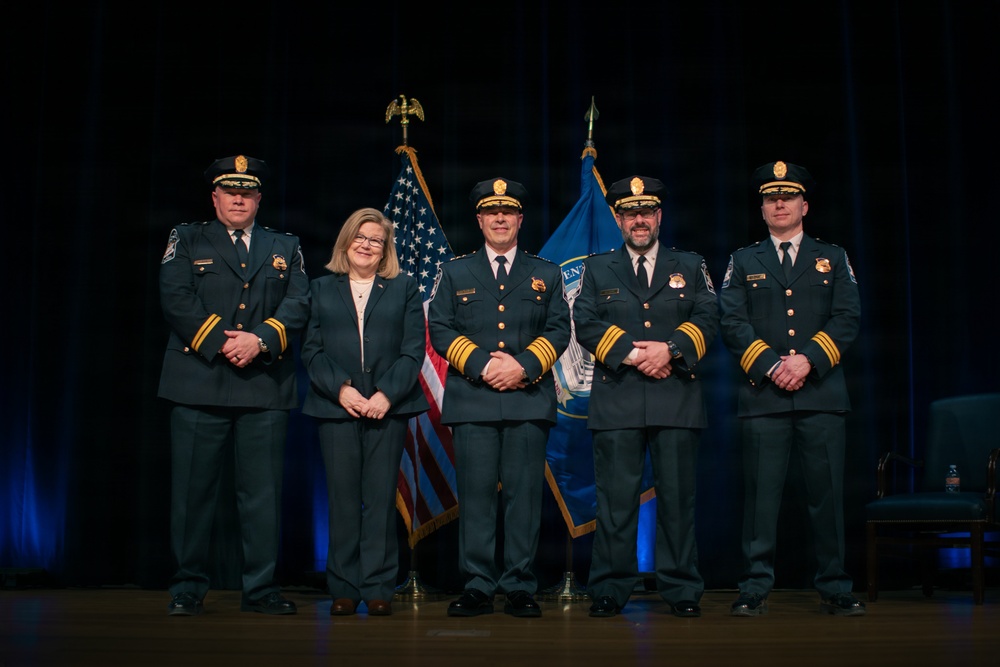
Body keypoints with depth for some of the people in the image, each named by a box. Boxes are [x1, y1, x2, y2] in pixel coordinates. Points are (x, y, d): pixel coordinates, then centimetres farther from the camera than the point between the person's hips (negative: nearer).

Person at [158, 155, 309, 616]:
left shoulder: (285, 248, 17)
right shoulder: (187, 240, 12)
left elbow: (298, 304, 4)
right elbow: (176, 299, -2)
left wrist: (260, 340, -13)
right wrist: (222, 342, -12)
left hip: (266, 386, 2)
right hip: (200, 383, -1)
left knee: (263, 491, 2)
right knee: (192, 490, 1)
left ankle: (261, 589, 11)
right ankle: (188, 588, 13)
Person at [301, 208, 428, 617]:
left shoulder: (404, 289, 11)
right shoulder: (321, 289, 14)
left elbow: (413, 350, 2)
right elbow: (312, 349, 5)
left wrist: (387, 394, -11)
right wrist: (341, 388, -10)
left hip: (387, 407, 0)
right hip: (336, 406, 1)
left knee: (381, 499, 0)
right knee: (343, 499, 2)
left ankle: (378, 588, 5)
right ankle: (344, 588, 9)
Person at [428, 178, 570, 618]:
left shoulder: (546, 274, 16)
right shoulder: (455, 273, 14)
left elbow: (559, 330, 7)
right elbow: (440, 329, 5)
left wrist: (523, 366, -10)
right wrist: (483, 365, -9)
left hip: (529, 399, 0)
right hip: (472, 400, 0)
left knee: (524, 495, -1)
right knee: (475, 496, -2)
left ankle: (520, 589, 6)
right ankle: (477, 588, 5)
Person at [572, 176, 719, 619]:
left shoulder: (690, 266, 17)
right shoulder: (598, 268, 15)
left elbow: (707, 318, 4)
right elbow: (586, 324, 2)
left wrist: (671, 349, -13)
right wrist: (633, 354, -10)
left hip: (677, 397, 1)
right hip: (616, 398, 0)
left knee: (677, 496, 2)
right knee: (616, 498, -1)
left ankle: (681, 590, 10)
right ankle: (610, 590, 6)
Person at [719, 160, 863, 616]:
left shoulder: (832, 258, 15)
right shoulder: (743, 262, 14)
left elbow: (847, 319, 3)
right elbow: (733, 323, 3)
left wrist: (808, 359, -11)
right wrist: (771, 365, -10)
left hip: (822, 393, 1)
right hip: (763, 394, 0)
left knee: (827, 493, 1)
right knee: (762, 494, -2)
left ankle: (835, 589, 10)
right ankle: (755, 588, 4)